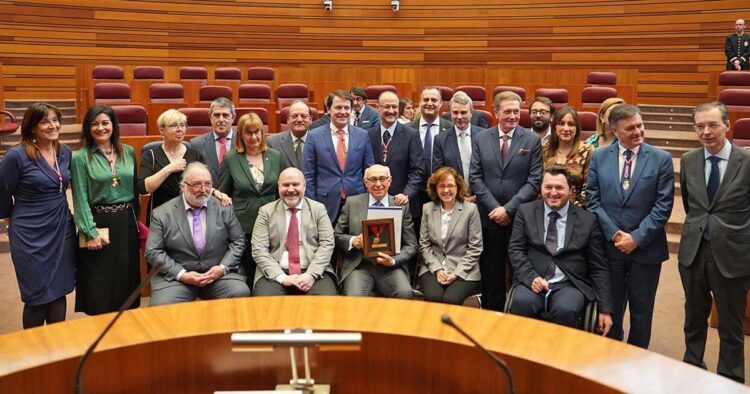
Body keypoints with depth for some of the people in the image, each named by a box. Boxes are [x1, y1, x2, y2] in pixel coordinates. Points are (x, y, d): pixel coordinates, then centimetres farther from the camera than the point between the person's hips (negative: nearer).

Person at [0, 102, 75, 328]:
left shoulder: (65, 152, 2)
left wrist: (54, 210, 14)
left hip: (62, 230, 5)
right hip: (31, 234, -5)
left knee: (59, 292, 11)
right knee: (37, 296, 6)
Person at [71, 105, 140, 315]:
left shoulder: (128, 152, 6)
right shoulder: (80, 157, -6)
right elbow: (81, 199, -9)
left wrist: (135, 220, 10)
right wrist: (90, 232, -15)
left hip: (126, 223, 4)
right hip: (98, 223, -4)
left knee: (126, 279, 11)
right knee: (99, 284, 3)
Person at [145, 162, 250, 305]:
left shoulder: (224, 208, 5)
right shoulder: (162, 213, 0)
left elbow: (238, 241, 8)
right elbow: (153, 252, -2)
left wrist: (223, 267, -8)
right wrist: (182, 274, -13)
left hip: (218, 272, 1)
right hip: (175, 275, -1)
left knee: (240, 294, -25)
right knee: (163, 306, -28)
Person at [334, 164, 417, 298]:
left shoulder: (402, 206, 7)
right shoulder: (352, 203, 8)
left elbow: (411, 245, 8)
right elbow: (337, 235, 12)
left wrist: (393, 260, -11)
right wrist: (352, 241, -10)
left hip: (390, 267, 1)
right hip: (359, 266, -1)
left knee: (405, 293, -29)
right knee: (354, 297, -31)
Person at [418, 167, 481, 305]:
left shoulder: (471, 209, -1)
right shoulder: (428, 208, 7)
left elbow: (475, 248, -2)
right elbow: (424, 244, 7)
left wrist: (457, 273, -10)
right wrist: (437, 269, -7)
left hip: (463, 271, -2)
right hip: (433, 268, 2)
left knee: (451, 300, -28)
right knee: (433, 298, -27)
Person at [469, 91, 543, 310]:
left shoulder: (532, 140, 0)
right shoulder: (481, 139, 4)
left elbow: (534, 180, -5)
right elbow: (475, 177, 0)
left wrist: (508, 208, -13)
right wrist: (494, 207, -10)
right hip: (490, 217, 1)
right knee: (491, 273, 10)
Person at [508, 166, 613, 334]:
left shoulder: (587, 219, 5)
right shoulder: (526, 211, 8)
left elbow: (598, 267, 6)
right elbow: (516, 249, 3)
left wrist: (605, 309, 2)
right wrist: (531, 277, -15)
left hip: (570, 284, 0)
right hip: (533, 280, 1)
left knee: (565, 310, -32)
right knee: (521, 302, -31)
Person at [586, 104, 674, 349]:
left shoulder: (661, 159, -4)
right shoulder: (599, 157, 1)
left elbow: (663, 206, -7)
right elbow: (593, 200, -1)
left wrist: (637, 237, -13)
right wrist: (614, 234, -11)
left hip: (646, 248, -1)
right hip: (609, 246, 1)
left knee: (642, 311, 12)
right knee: (610, 309, 13)